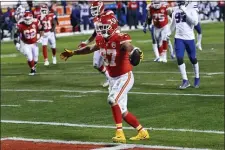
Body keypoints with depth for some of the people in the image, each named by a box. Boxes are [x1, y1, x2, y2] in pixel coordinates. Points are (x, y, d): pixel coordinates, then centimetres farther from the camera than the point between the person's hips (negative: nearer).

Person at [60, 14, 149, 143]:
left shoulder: (120, 39, -23)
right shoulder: (101, 40, -1)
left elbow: (129, 46, -45)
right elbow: (90, 49, 19)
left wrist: (135, 52, -68)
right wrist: (72, 53, 31)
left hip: (125, 77, -8)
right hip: (113, 79, 8)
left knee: (113, 99, -28)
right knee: (122, 111, 11)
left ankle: (120, 133, -22)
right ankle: (142, 132, 25)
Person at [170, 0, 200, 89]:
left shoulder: (191, 10, -6)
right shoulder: (175, 11, 7)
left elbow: (195, 22, -21)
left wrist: (185, 11, -22)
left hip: (189, 38, -3)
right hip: (179, 38, 3)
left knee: (193, 59, 8)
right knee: (179, 59, -9)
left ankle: (197, 78, 30)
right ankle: (185, 81, -3)